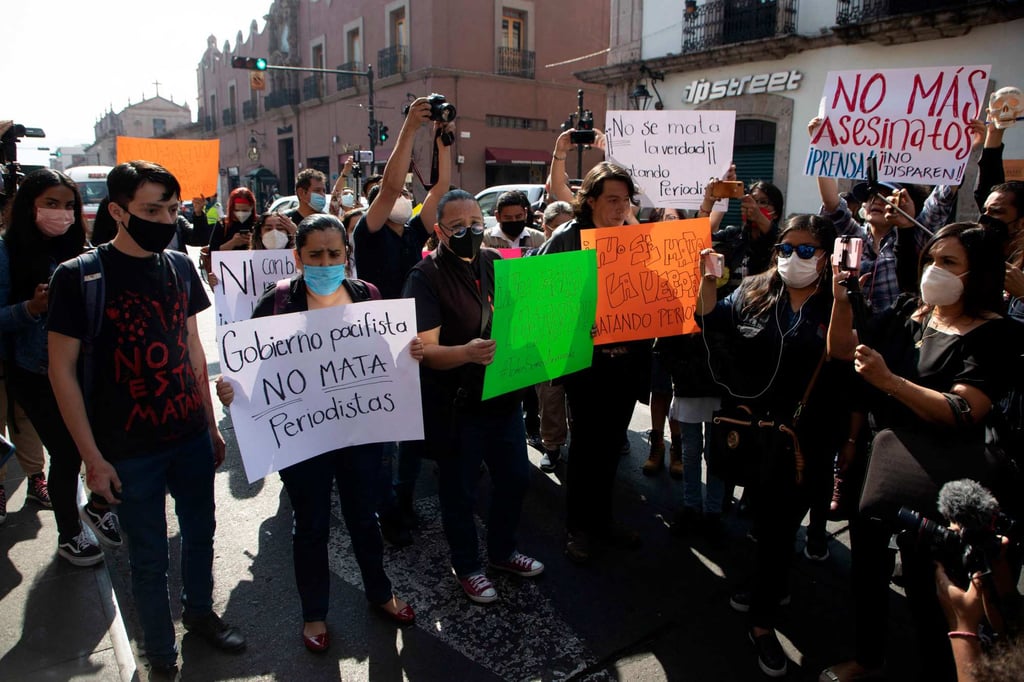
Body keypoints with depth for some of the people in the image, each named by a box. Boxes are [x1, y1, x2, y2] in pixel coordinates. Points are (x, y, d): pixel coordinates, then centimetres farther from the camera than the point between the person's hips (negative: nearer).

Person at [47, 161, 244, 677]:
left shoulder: (180, 267, 2)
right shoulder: (78, 277, -12)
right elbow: (62, 370, -9)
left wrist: (211, 423, 11)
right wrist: (93, 457, -10)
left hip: (191, 437, 4)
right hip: (131, 451, -4)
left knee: (200, 533, 19)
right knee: (149, 558, 11)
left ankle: (200, 612, 44)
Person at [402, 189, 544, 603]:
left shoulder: (495, 262, 4)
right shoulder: (425, 277, -14)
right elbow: (427, 350, -22)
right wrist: (466, 352, -41)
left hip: (504, 395, 6)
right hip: (457, 406, -6)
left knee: (515, 479, 19)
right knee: (460, 491, 11)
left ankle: (502, 551, 43)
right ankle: (466, 566, 35)